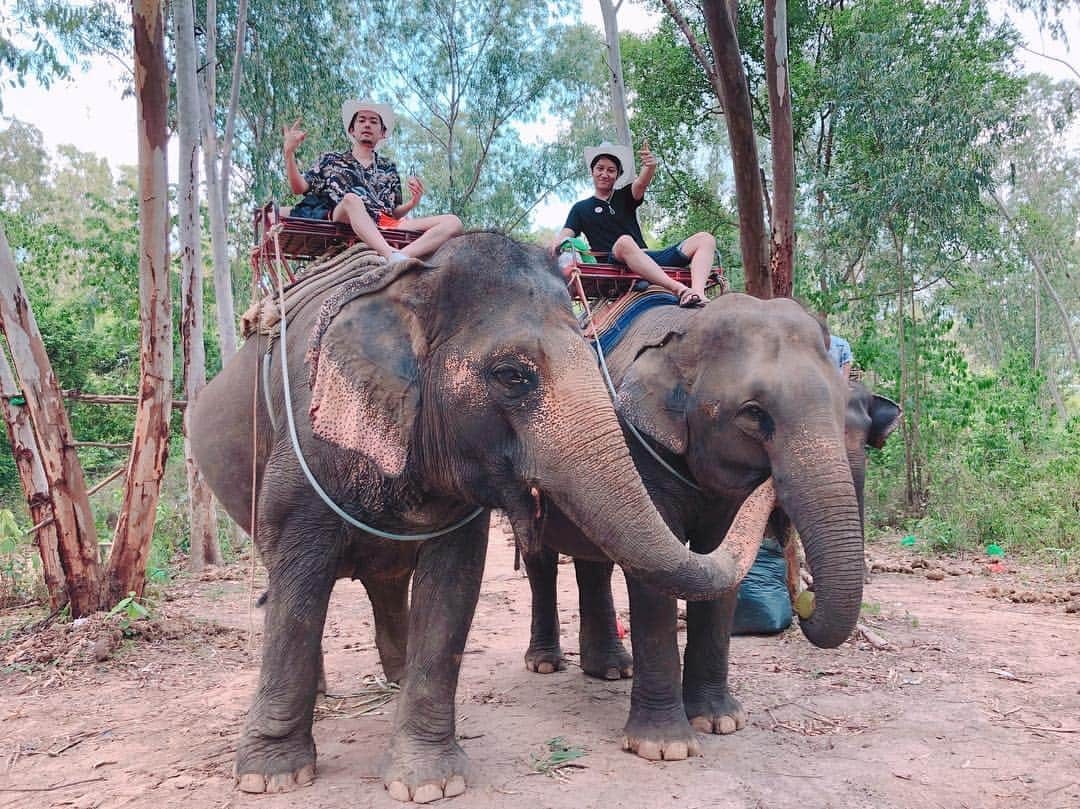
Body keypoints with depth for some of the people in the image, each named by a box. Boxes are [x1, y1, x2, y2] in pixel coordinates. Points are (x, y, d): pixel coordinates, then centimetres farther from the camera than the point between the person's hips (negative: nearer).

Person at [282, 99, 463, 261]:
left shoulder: (389, 169, 31)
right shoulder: (331, 160, 26)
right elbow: (298, 188, 16)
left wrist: (412, 203, 4)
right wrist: (289, 152, 2)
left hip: (387, 227, 3)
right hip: (346, 222, -3)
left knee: (452, 222, -19)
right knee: (351, 198, -38)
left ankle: (402, 256, -48)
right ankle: (393, 257, -56)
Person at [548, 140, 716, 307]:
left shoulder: (624, 196, 22)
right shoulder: (581, 208, 19)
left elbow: (642, 183, 0)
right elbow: (567, 232, 3)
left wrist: (650, 167, -25)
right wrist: (556, 243, -22)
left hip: (649, 262, 4)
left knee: (705, 239, -11)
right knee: (624, 241, -39)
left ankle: (698, 293, -40)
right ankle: (680, 290, -51)